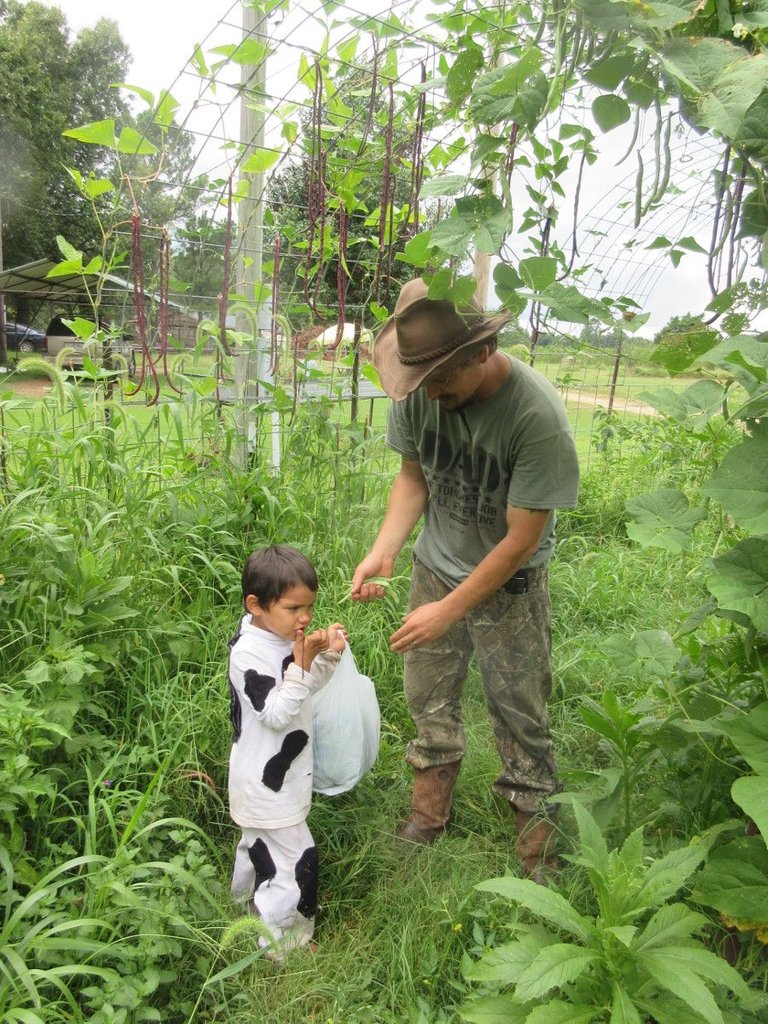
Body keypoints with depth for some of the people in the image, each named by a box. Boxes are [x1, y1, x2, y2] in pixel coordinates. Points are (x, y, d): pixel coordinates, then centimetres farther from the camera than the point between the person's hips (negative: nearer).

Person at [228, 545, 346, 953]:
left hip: (280, 773, 10)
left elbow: (307, 688, 9)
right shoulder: (249, 653, -29)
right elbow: (277, 713, -30)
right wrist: (301, 662, -36)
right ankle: (280, 945, 17)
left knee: (258, 842, 29)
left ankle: (248, 905, 51)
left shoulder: (282, 635, -2)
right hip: (266, 780, -10)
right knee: (294, 856, -1)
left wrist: (328, 656, -8)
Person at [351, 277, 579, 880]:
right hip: (436, 566, 5)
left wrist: (448, 611, -23)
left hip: (508, 584, -4)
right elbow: (413, 476, 0)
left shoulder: (537, 416, -31)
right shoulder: (420, 391, -17)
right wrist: (383, 552, -14)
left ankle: (536, 815, 32)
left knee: (518, 707, 7)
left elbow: (520, 539, -24)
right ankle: (432, 803, 40)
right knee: (427, 694, 16)